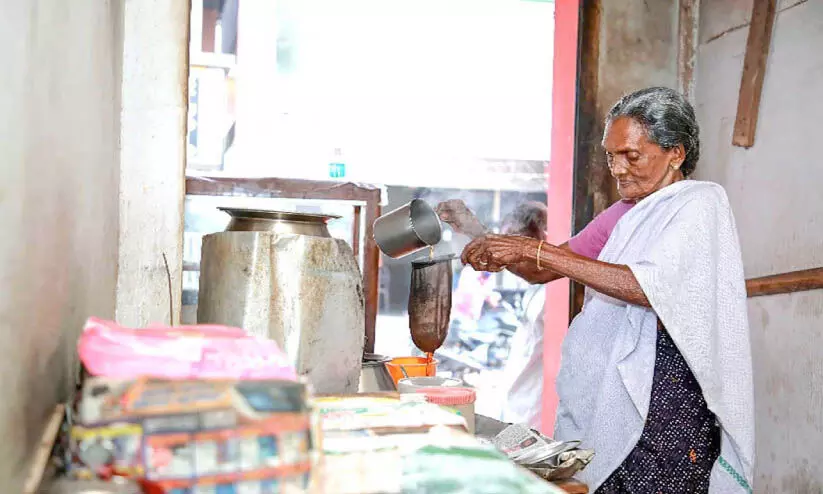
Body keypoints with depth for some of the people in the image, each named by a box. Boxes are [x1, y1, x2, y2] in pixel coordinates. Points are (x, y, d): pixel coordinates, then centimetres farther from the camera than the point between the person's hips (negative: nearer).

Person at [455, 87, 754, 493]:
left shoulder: (701, 204, -5)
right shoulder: (625, 215, 17)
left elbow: (647, 286, -21)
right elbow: (544, 272, 18)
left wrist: (535, 250, -22)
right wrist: (499, 253, -4)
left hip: (668, 383, -6)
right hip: (610, 384, 6)